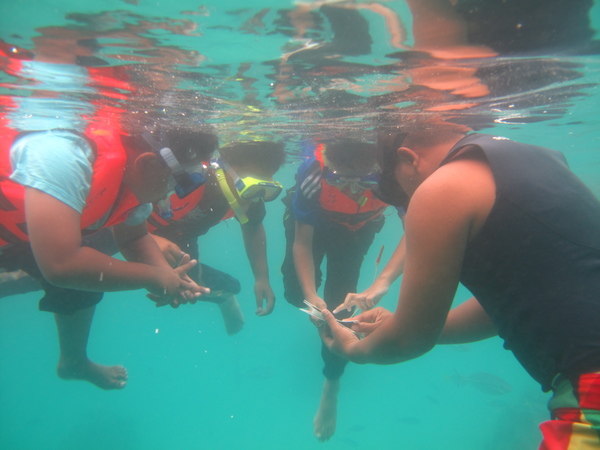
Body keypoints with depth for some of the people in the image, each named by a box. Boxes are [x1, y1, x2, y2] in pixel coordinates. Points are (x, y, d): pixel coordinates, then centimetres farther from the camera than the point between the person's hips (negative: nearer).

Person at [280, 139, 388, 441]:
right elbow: (302, 243, -29)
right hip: (313, 223, 0)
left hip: (357, 229, 0)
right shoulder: (312, 177, -40)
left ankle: (331, 385, 17)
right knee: (296, 293, -9)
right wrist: (311, 295, -39)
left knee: (339, 302, -4)